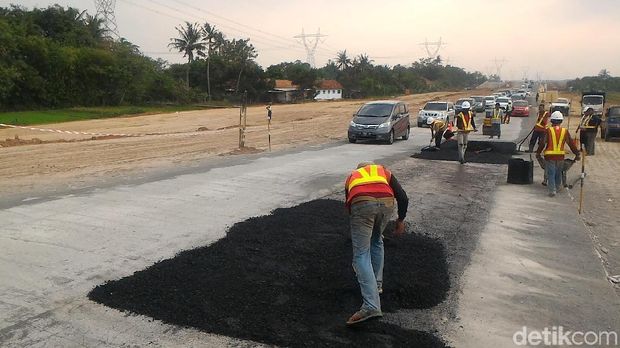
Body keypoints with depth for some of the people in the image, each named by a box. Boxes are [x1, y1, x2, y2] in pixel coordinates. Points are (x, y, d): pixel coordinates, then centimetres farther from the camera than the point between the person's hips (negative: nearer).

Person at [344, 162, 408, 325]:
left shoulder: (352, 176, 39)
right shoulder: (383, 171, 37)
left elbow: (349, 204, 45)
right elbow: (403, 198, 23)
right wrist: (400, 221, 35)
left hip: (362, 204, -2)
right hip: (386, 203, 2)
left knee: (361, 255, 1)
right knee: (376, 241, 30)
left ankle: (371, 305, -9)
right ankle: (376, 284, 35)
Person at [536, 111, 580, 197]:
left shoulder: (548, 130, -6)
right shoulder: (565, 131, 2)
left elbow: (542, 143, -5)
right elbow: (571, 143, 8)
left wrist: (538, 153, 7)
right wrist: (577, 154, 16)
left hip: (550, 156, -3)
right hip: (560, 156, 3)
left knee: (551, 174, 0)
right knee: (558, 173, 20)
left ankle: (552, 190, -8)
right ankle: (558, 187, 34)